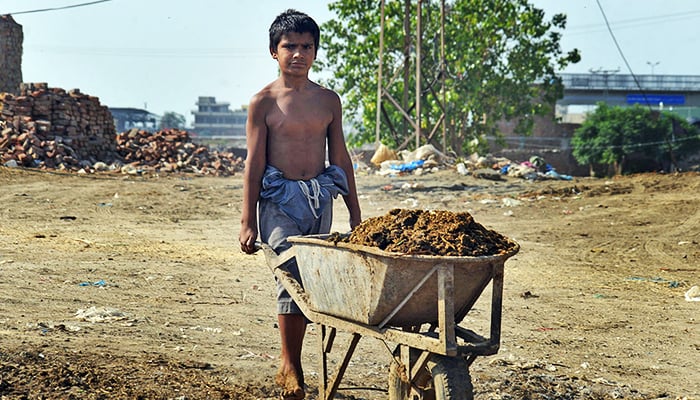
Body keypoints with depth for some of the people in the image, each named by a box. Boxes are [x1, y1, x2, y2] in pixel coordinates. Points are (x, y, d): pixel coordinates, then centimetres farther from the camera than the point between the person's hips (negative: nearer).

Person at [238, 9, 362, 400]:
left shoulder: (329, 100, 8)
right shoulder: (264, 102, -2)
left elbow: (340, 157, 13)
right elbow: (255, 161, -2)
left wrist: (355, 214, 13)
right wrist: (247, 221, -5)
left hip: (320, 198, 4)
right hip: (279, 199, -4)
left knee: (308, 280, 5)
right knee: (293, 273, -16)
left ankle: (294, 361, 17)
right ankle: (289, 366, -5)